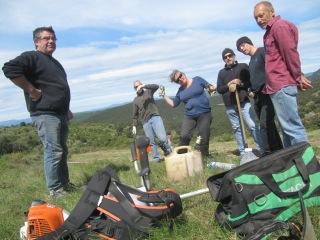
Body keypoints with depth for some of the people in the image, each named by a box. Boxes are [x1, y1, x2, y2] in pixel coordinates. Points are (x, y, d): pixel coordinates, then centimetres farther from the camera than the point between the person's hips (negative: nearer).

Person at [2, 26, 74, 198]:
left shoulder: (55, 62, 23)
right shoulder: (31, 57, -6)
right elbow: (10, 68, -25)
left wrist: (67, 110, 25)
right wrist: (32, 91, -21)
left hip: (60, 115, 9)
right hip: (45, 115, -9)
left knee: (62, 151, 13)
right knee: (53, 152, -9)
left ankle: (65, 184, 22)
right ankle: (55, 190, 0)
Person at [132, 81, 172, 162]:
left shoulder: (148, 92, 11)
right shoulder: (135, 100, 16)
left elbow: (156, 86, -9)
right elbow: (135, 115, 18)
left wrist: (144, 86, -18)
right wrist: (134, 126, 9)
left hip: (155, 117, -3)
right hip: (145, 122, 3)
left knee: (162, 138, -16)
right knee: (151, 142, 0)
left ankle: (169, 153, 4)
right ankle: (156, 158, 9)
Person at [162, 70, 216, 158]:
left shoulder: (197, 80, 1)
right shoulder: (180, 91, 8)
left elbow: (210, 87, 5)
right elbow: (173, 104, 13)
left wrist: (211, 88, -18)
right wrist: (164, 95, 7)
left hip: (204, 114, -2)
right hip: (189, 116, 2)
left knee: (204, 138, -1)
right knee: (184, 137, -15)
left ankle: (205, 157, 17)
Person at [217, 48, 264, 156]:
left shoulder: (243, 66, 7)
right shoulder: (221, 72, 13)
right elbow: (219, 89, 9)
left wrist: (239, 84, -13)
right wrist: (229, 85, -8)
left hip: (244, 102, -3)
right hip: (230, 106, 3)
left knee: (252, 126, -7)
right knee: (236, 128, 5)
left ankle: (263, 150, -1)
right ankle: (242, 151, 12)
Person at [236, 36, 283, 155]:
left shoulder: (262, 52, -4)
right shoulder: (251, 61, 22)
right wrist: (251, 91, 11)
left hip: (267, 94, -9)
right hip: (258, 97, 9)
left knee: (265, 126, -16)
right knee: (269, 125, 9)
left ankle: (270, 153, -12)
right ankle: (279, 151, 16)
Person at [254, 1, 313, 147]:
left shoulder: (280, 26, -6)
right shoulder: (270, 32, 22)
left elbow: (291, 53, -12)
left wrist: (298, 78, -7)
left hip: (282, 85, -10)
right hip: (277, 86, 10)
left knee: (291, 126, -9)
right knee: (287, 126, 10)